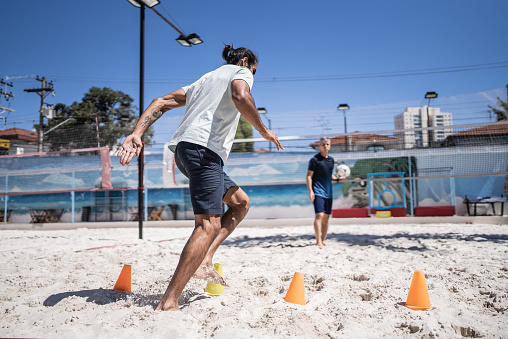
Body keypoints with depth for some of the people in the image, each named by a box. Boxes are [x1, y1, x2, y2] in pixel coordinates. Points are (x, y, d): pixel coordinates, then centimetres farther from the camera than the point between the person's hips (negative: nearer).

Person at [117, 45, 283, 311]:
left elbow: (162, 102, 20)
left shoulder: (205, 79, 33)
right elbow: (241, 97, -16)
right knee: (208, 225, -14)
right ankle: (168, 304, -20)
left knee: (240, 203, 17)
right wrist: (264, 131, -2)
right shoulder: (240, 72, 11)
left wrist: (136, 134, 9)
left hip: (184, 149, 9)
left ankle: (204, 261, 6)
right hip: (203, 148, -9)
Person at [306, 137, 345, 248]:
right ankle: (318, 241, -14)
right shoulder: (314, 159, -5)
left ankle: (323, 240, 17)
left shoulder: (331, 159, 15)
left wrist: (337, 179, 6)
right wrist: (310, 191, -16)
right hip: (318, 192, -7)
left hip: (328, 192, 7)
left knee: (326, 217, 8)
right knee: (319, 215, -16)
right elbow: (309, 176, -7)